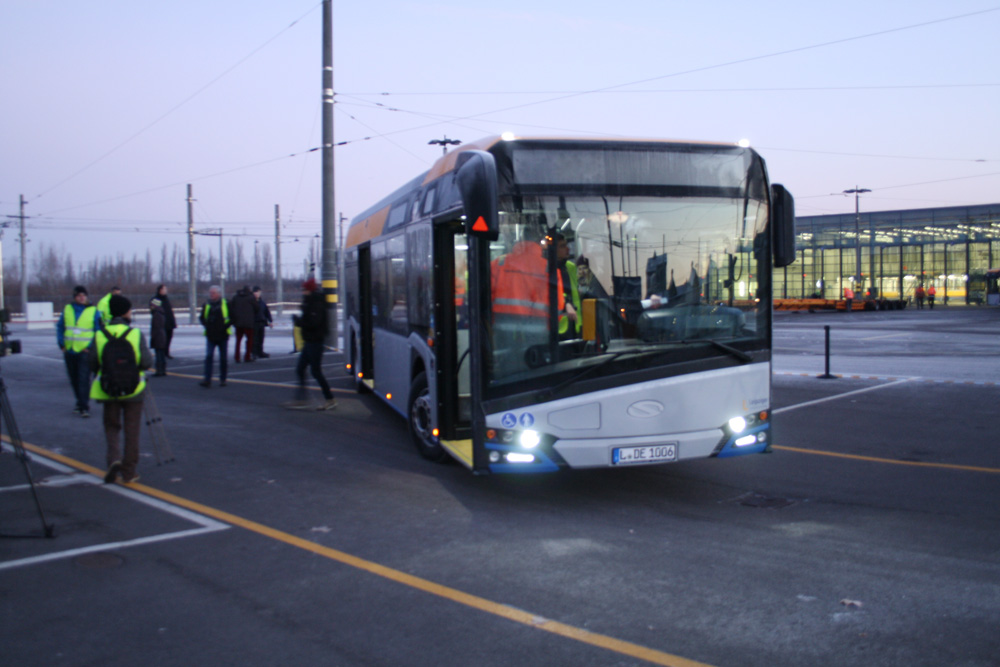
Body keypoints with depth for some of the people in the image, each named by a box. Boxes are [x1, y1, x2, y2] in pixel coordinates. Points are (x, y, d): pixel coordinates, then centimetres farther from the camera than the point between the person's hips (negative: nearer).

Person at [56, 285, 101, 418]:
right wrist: (62, 344, 4)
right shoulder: (67, 309, 8)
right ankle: (80, 402, 27)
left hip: (85, 351, -4)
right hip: (69, 351, 4)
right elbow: (60, 327, 15)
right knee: (74, 379, 12)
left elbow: (99, 332, -2)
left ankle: (84, 407, -11)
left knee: (84, 378, -12)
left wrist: (90, 347, -10)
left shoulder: (93, 311, -2)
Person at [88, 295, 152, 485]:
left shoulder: (99, 335, -4)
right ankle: (129, 472, 11)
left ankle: (114, 458, -8)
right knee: (131, 431, 8)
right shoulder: (136, 334, -9)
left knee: (111, 426, 17)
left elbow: (93, 365, -6)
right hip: (133, 389, -1)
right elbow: (146, 362, -13)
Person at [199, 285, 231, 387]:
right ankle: (207, 380, -12)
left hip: (223, 336, -2)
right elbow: (201, 317, 18)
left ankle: (222, 379, 19)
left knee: (223, 358, 6)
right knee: (208, 357, -10)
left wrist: (226, 326, -10)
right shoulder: (206, 305, 7)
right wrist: (206, 325, 0)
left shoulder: (226, 305, -1)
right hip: (210, 336, 2)